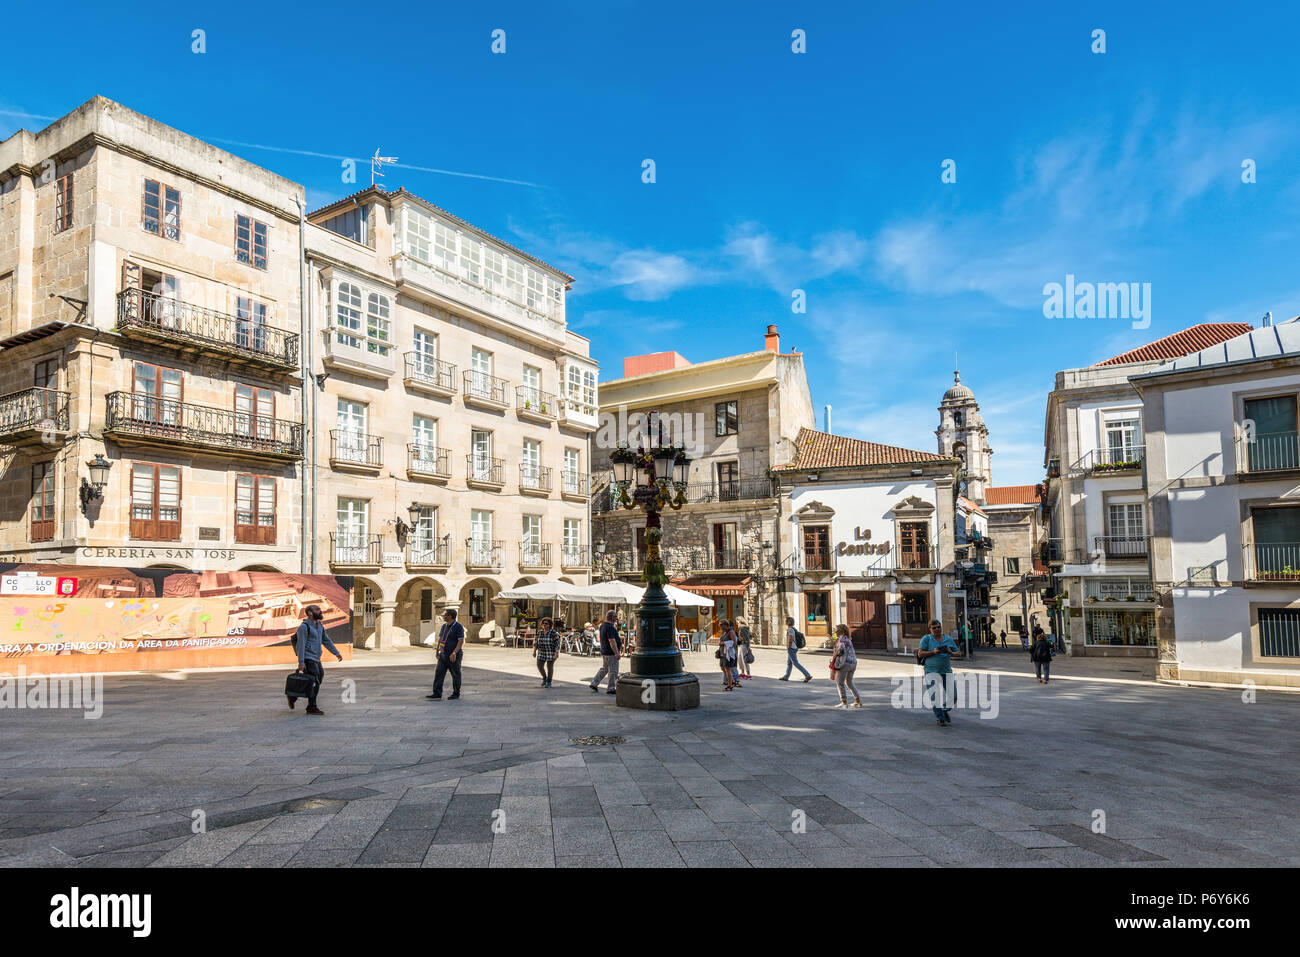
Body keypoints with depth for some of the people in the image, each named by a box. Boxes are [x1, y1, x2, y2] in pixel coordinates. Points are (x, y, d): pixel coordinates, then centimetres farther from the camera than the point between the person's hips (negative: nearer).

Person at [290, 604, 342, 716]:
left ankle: (292, 696, 25)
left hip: (316, 659, 9)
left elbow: (327, 641, 19)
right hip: (308, 659, -9)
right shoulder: (304, 626, -12)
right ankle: (311, 708, 3)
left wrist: (337, 653, 13)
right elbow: (301, 645, -16)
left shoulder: (319, 626, 14)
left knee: (319, 678, 10)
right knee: (314, 683, -8)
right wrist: (301, 663, -20)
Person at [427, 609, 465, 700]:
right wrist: (437, 651, 16)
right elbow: (440, 638, 20)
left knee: (456, 675, 4)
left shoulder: (458, 627, -12)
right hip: (443, 655, 7)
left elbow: (461, 641, -17)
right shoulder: (444, 626, 12)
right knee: (438, 674, 1)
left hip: (453, 656, -7)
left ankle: (456, 694, 14)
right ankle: (437, 694, 2)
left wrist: (454, 653, -24)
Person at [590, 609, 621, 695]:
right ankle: (611, 689, 5)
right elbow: (612, 641, -26)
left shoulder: (603, 625, 11)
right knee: (613, 671, -1)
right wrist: (617, 653, -25)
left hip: (604, 651, 10)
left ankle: (594, 684, 20)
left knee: (604, 669, 21)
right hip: (611, 652, -10)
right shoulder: (610, 627, -21)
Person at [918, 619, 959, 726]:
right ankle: (941, 719, 4)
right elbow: (920, 654, -6)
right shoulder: (926, 639, -2)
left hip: (947, 671, 4)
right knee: (936, 696, -8)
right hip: (932, 672, -3)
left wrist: (950, 652, -12)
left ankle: (946, 711, 31)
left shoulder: (948, 639, 9)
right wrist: (933, 652, -18)